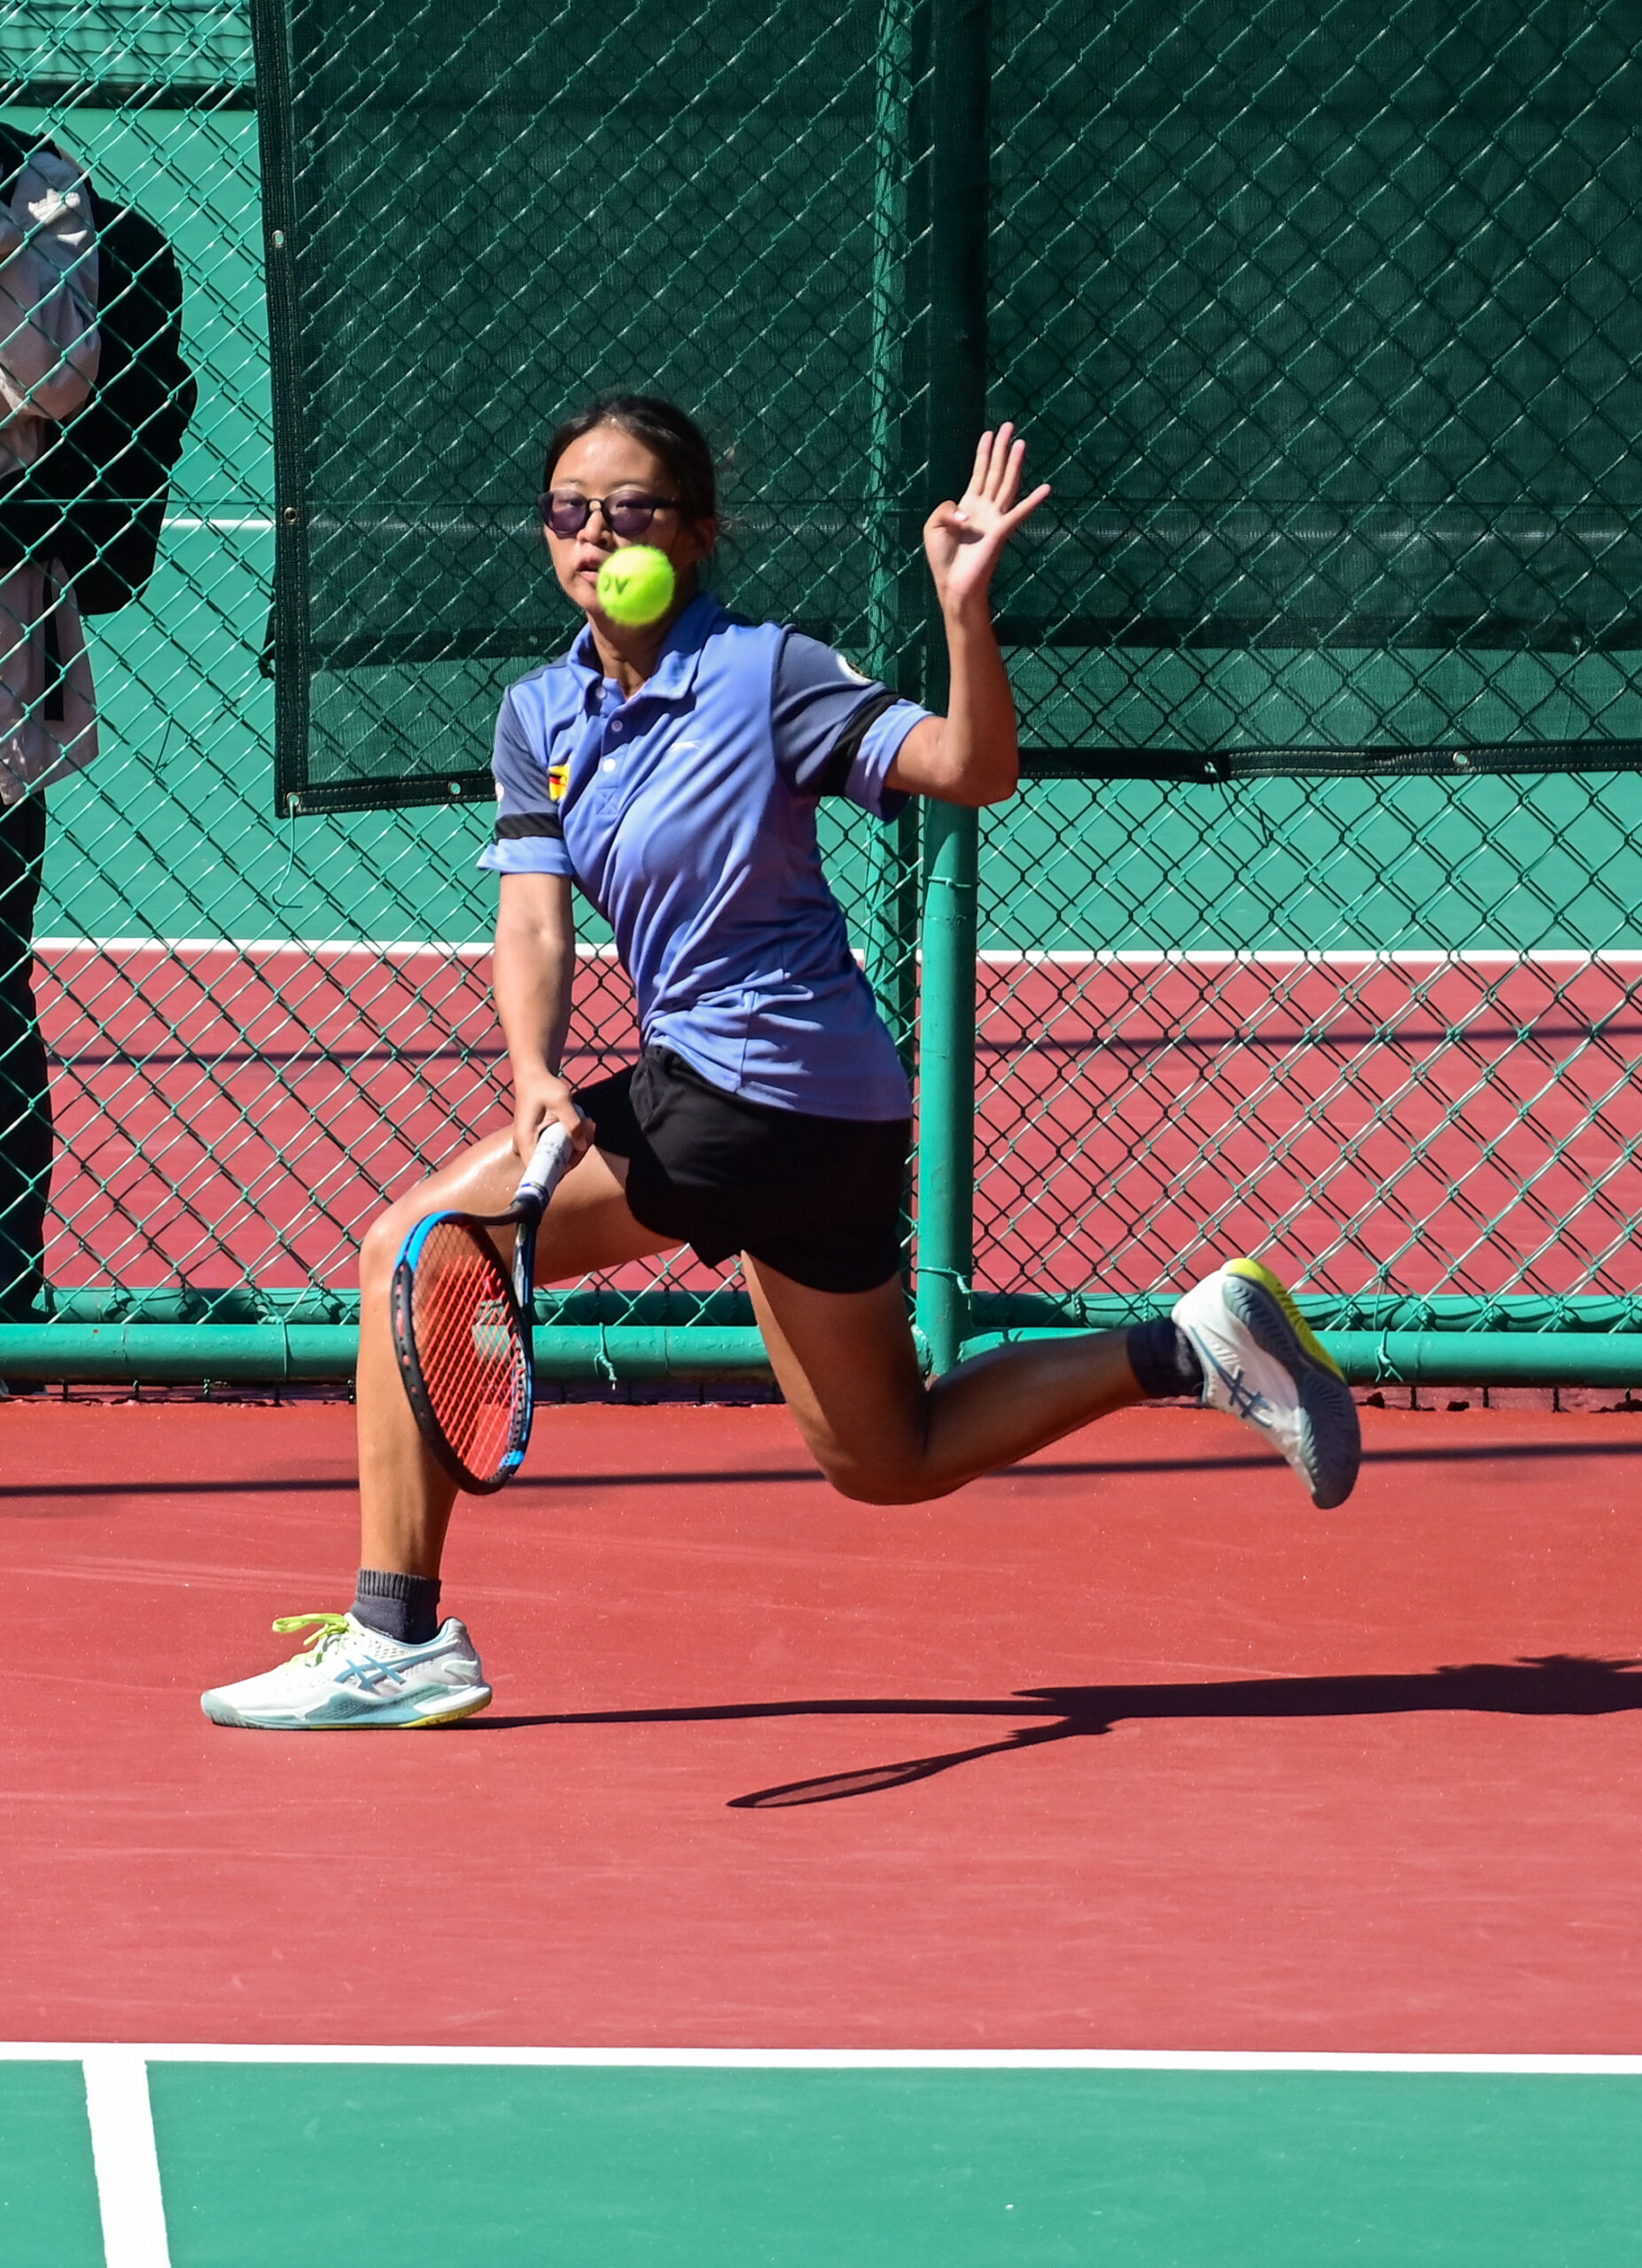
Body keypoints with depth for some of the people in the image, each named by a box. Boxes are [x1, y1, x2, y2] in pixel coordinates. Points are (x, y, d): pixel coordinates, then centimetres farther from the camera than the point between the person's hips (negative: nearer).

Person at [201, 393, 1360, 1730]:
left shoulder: (763, 674, -12)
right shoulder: (541, 718, 8)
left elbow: (975, 770, -20)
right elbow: (534, 926, 0)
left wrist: (965, 606, -35)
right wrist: (535, 1078, -19)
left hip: (762, 1094, -9)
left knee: (414, 1254, -12)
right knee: (888, 1463, 19)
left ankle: (395, 1637, -10)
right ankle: (1199, 1344, 22)